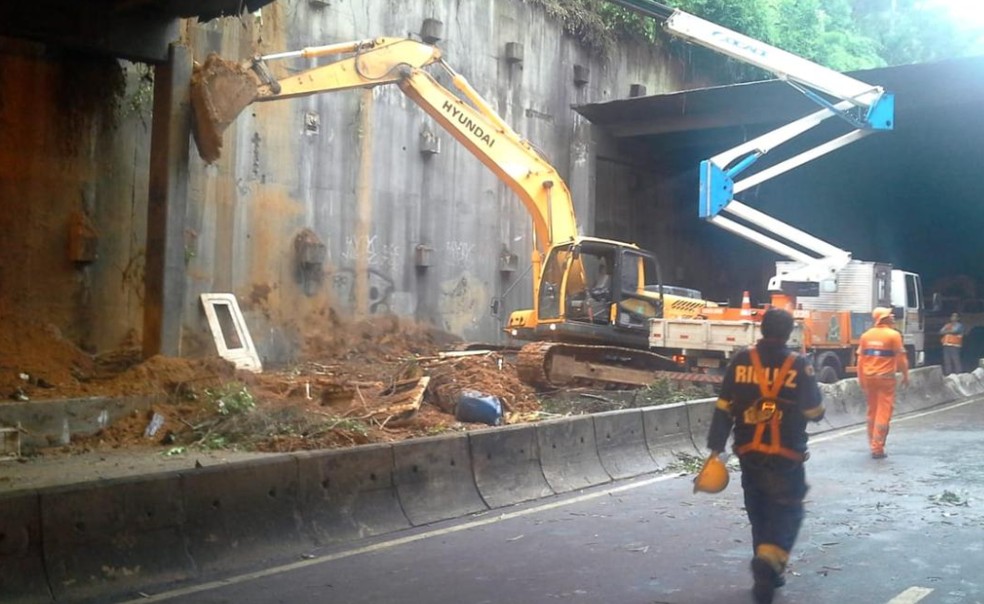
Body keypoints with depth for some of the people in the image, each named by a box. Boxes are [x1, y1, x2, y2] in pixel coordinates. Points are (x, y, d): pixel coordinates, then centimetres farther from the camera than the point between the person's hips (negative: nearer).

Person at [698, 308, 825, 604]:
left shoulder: (741, 361, 0)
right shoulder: (799, 365, -8)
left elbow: (724, 409, 0)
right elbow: (815, 412, -2)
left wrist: (716, 449, 6)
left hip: (749, 453, 3)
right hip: (786, 456, -3)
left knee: (759, 513, 17)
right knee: (786, 511, 3)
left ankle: (767, 572, 27)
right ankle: (768, 563, -19)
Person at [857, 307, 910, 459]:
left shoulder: (866, 335, 6)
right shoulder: (893, 335, -9)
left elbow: (860, 359, 6)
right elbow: (901, 357, -8)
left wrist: (861, 379, 13)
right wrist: (905, 375, 4)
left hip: (869, 377, 5)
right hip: (885, 377, -5)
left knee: (872, 411, 16)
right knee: (883, 412, -2)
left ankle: (873, 445, 24)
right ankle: (877, 448, -6)